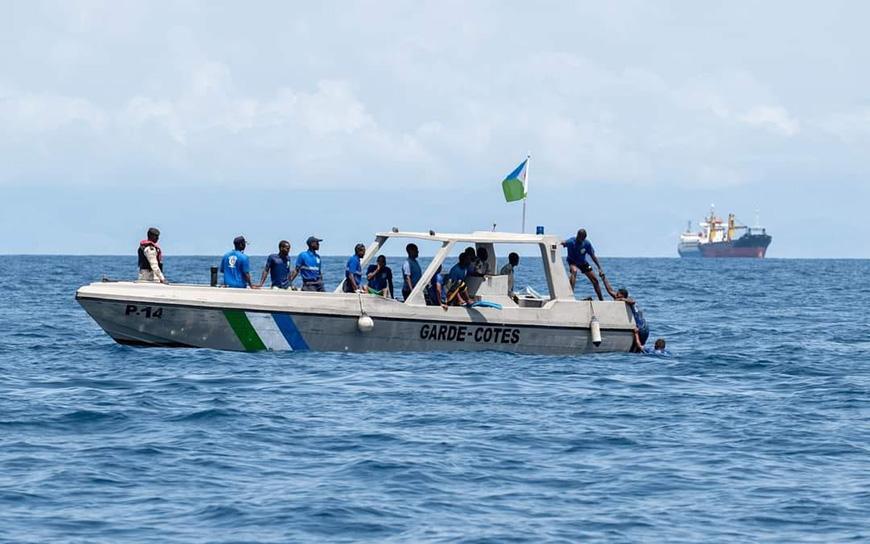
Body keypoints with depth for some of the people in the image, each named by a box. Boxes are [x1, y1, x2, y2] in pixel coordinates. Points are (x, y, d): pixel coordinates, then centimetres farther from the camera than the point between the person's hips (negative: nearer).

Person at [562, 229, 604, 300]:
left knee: (595, 280, 5)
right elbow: (563, 243, -44)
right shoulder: (572, 241, -27)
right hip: (573, 261, -4)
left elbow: (593, 256, -7)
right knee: (574, 271, -39)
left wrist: (599, 268, -7)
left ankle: (601, 299, 23)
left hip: (582, 262, 4)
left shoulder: (587, 243, -17)